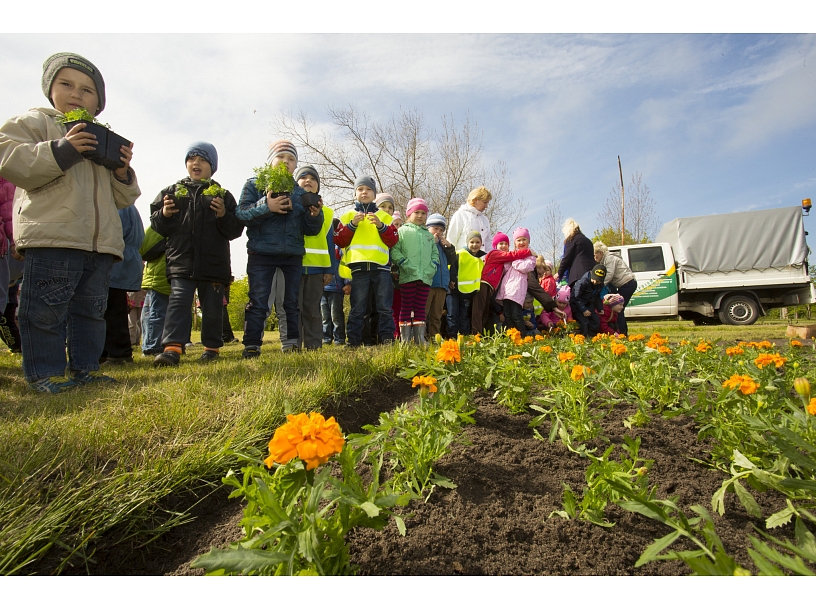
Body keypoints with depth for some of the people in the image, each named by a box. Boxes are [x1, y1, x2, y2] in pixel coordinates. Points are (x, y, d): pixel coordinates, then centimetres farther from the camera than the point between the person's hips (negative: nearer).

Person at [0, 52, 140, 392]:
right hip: (52, 236, -5)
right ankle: (44, 373, 5)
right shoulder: (34, 122, 10)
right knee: (46, 308, -5)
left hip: (101, 241, 6)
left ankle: (85, 367, 17)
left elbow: (122, 199, 23)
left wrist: (123, 171, 4)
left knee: (91, 308, 9)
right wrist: (61, 150, -16)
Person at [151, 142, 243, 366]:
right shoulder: (171, 191, 14)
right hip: (181, 261, 1)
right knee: (179, 301, -10)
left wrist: (224, 216, -15)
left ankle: (212, 347, 17)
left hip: (214, 262, 0)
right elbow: (156, 225, 12)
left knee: (212, 307, 5)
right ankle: (172, 347, -14)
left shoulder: (222, 196, 10)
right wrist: (164, 215, -9)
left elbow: (235, 230, 4)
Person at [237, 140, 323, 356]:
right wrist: (265, 207, -22)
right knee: (258, 303, -3)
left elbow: (310, 230, 11)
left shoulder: (301, 192, 13)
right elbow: (241, 214, -7)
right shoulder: (254, 184, 6)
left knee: (292, 302, 7)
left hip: (293, 255, 3)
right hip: (261, 254, -3)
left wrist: (315, 216, -11)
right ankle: (251, 346, 3)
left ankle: (291, 344, 16)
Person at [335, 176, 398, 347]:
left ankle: (387, 338, 7)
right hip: (358, 267, -1)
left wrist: (380, 225, -8)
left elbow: (393, 240, 6)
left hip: (381, 267, 1)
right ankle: (353, 341, 7)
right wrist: (352, 224, -7)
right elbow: (339, 241, 4)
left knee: (385, 307, 2)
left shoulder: (384, 216, 16)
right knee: (357, 309, 1)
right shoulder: (348, 216, 15)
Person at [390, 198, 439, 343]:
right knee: (406, 307, 1)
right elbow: (394, 250, -4)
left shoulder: (428, 234, 20)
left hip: (426, 276, 4)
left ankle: (420, 337, 12)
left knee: (421, 307, 8)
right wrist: (404, 263, -14)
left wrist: (433, 266, 5)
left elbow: (435, 253, 22)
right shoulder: (403, 231, 5)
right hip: (408, 276, -4)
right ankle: (405, 338, 3)